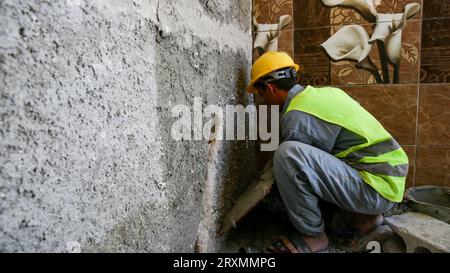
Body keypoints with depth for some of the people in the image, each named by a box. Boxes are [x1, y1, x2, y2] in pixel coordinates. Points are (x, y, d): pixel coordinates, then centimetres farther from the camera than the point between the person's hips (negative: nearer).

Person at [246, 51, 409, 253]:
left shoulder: (296, 116, -16)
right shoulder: (324, 92, 11)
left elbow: (290, 158, -3)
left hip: (378, 188, -9)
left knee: (287, 154, -24)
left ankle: (313, 236, -6)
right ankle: (365, 215, 17)